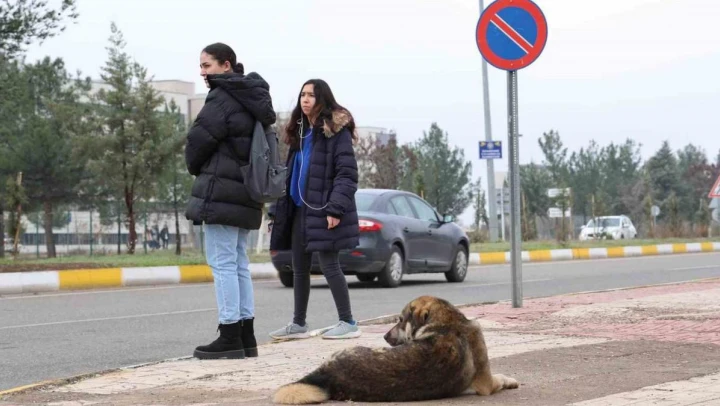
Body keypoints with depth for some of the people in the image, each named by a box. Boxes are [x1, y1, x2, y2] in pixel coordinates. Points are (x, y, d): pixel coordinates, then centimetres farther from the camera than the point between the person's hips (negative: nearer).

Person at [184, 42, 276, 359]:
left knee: (222, 262, -6)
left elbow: (199, 139, -14)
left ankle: (230, 337, -6)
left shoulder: (222, 98, -13)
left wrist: (195, 168, 8)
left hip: (221, 190, -9)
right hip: (246, 192, 9)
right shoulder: (251, 99, 16)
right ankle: (246, 336, 14)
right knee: (239, 263, 12)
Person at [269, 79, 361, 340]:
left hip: (322, 210, -8)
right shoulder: (300, 131, 15)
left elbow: (347, 174, -15)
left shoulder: (336, 130, -9)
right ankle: (299, 324, 19)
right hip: (299, 210, 8)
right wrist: (281, 207, 13)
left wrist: (336, 208, -23)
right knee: (299, 268, 11)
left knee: (329, 265, -6)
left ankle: (348, 322, 2)